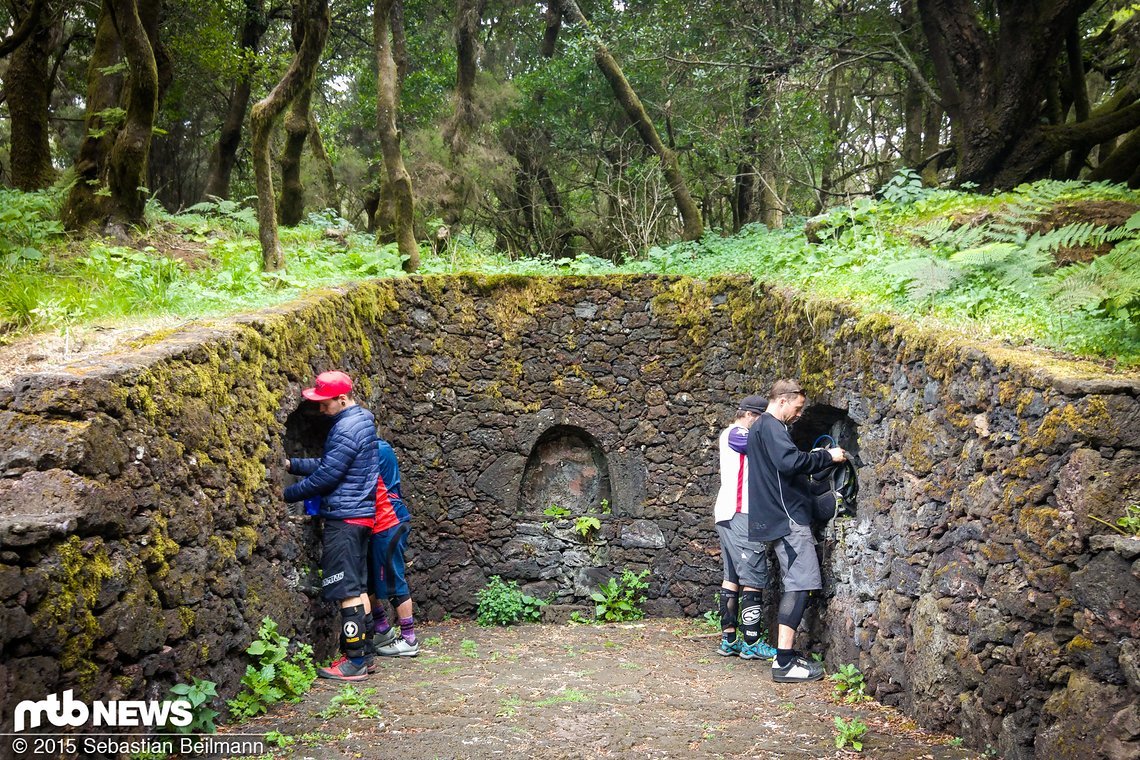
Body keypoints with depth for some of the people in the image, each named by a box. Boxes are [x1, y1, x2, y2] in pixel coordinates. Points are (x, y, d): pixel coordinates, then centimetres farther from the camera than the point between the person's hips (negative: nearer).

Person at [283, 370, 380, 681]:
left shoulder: (347, 428, -17)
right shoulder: (361, 421, 14)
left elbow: (326, 476, -17)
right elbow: (327, 465, 18)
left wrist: (288, 494, -6)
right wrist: (292, 464, 10)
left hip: (344, 518, -10)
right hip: (360, 515, 10)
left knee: (347, 590, -6)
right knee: (357, 586, 13)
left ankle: (354, 661, -2)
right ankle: (362, 652, 18)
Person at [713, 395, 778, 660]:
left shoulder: (733, 436, 23)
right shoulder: (734, 433, -7)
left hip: (728, 516, 10)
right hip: (740, 514, -10)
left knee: (733, 577, 10)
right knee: (754, 578, -8)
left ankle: (729, 639, 12)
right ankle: (751, 643, -6)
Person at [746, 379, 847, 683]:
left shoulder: (761, 427, 21)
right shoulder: (771, 427, -12)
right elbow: (789, 461, -27)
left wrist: (815, 458, 15)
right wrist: (827, 456, -15)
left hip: (781, 518, 11)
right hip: (788, 516, -11)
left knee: (794, 585, 13)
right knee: (800, 584, -12)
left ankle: (786, 654, 16)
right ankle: (784, 662, -14)